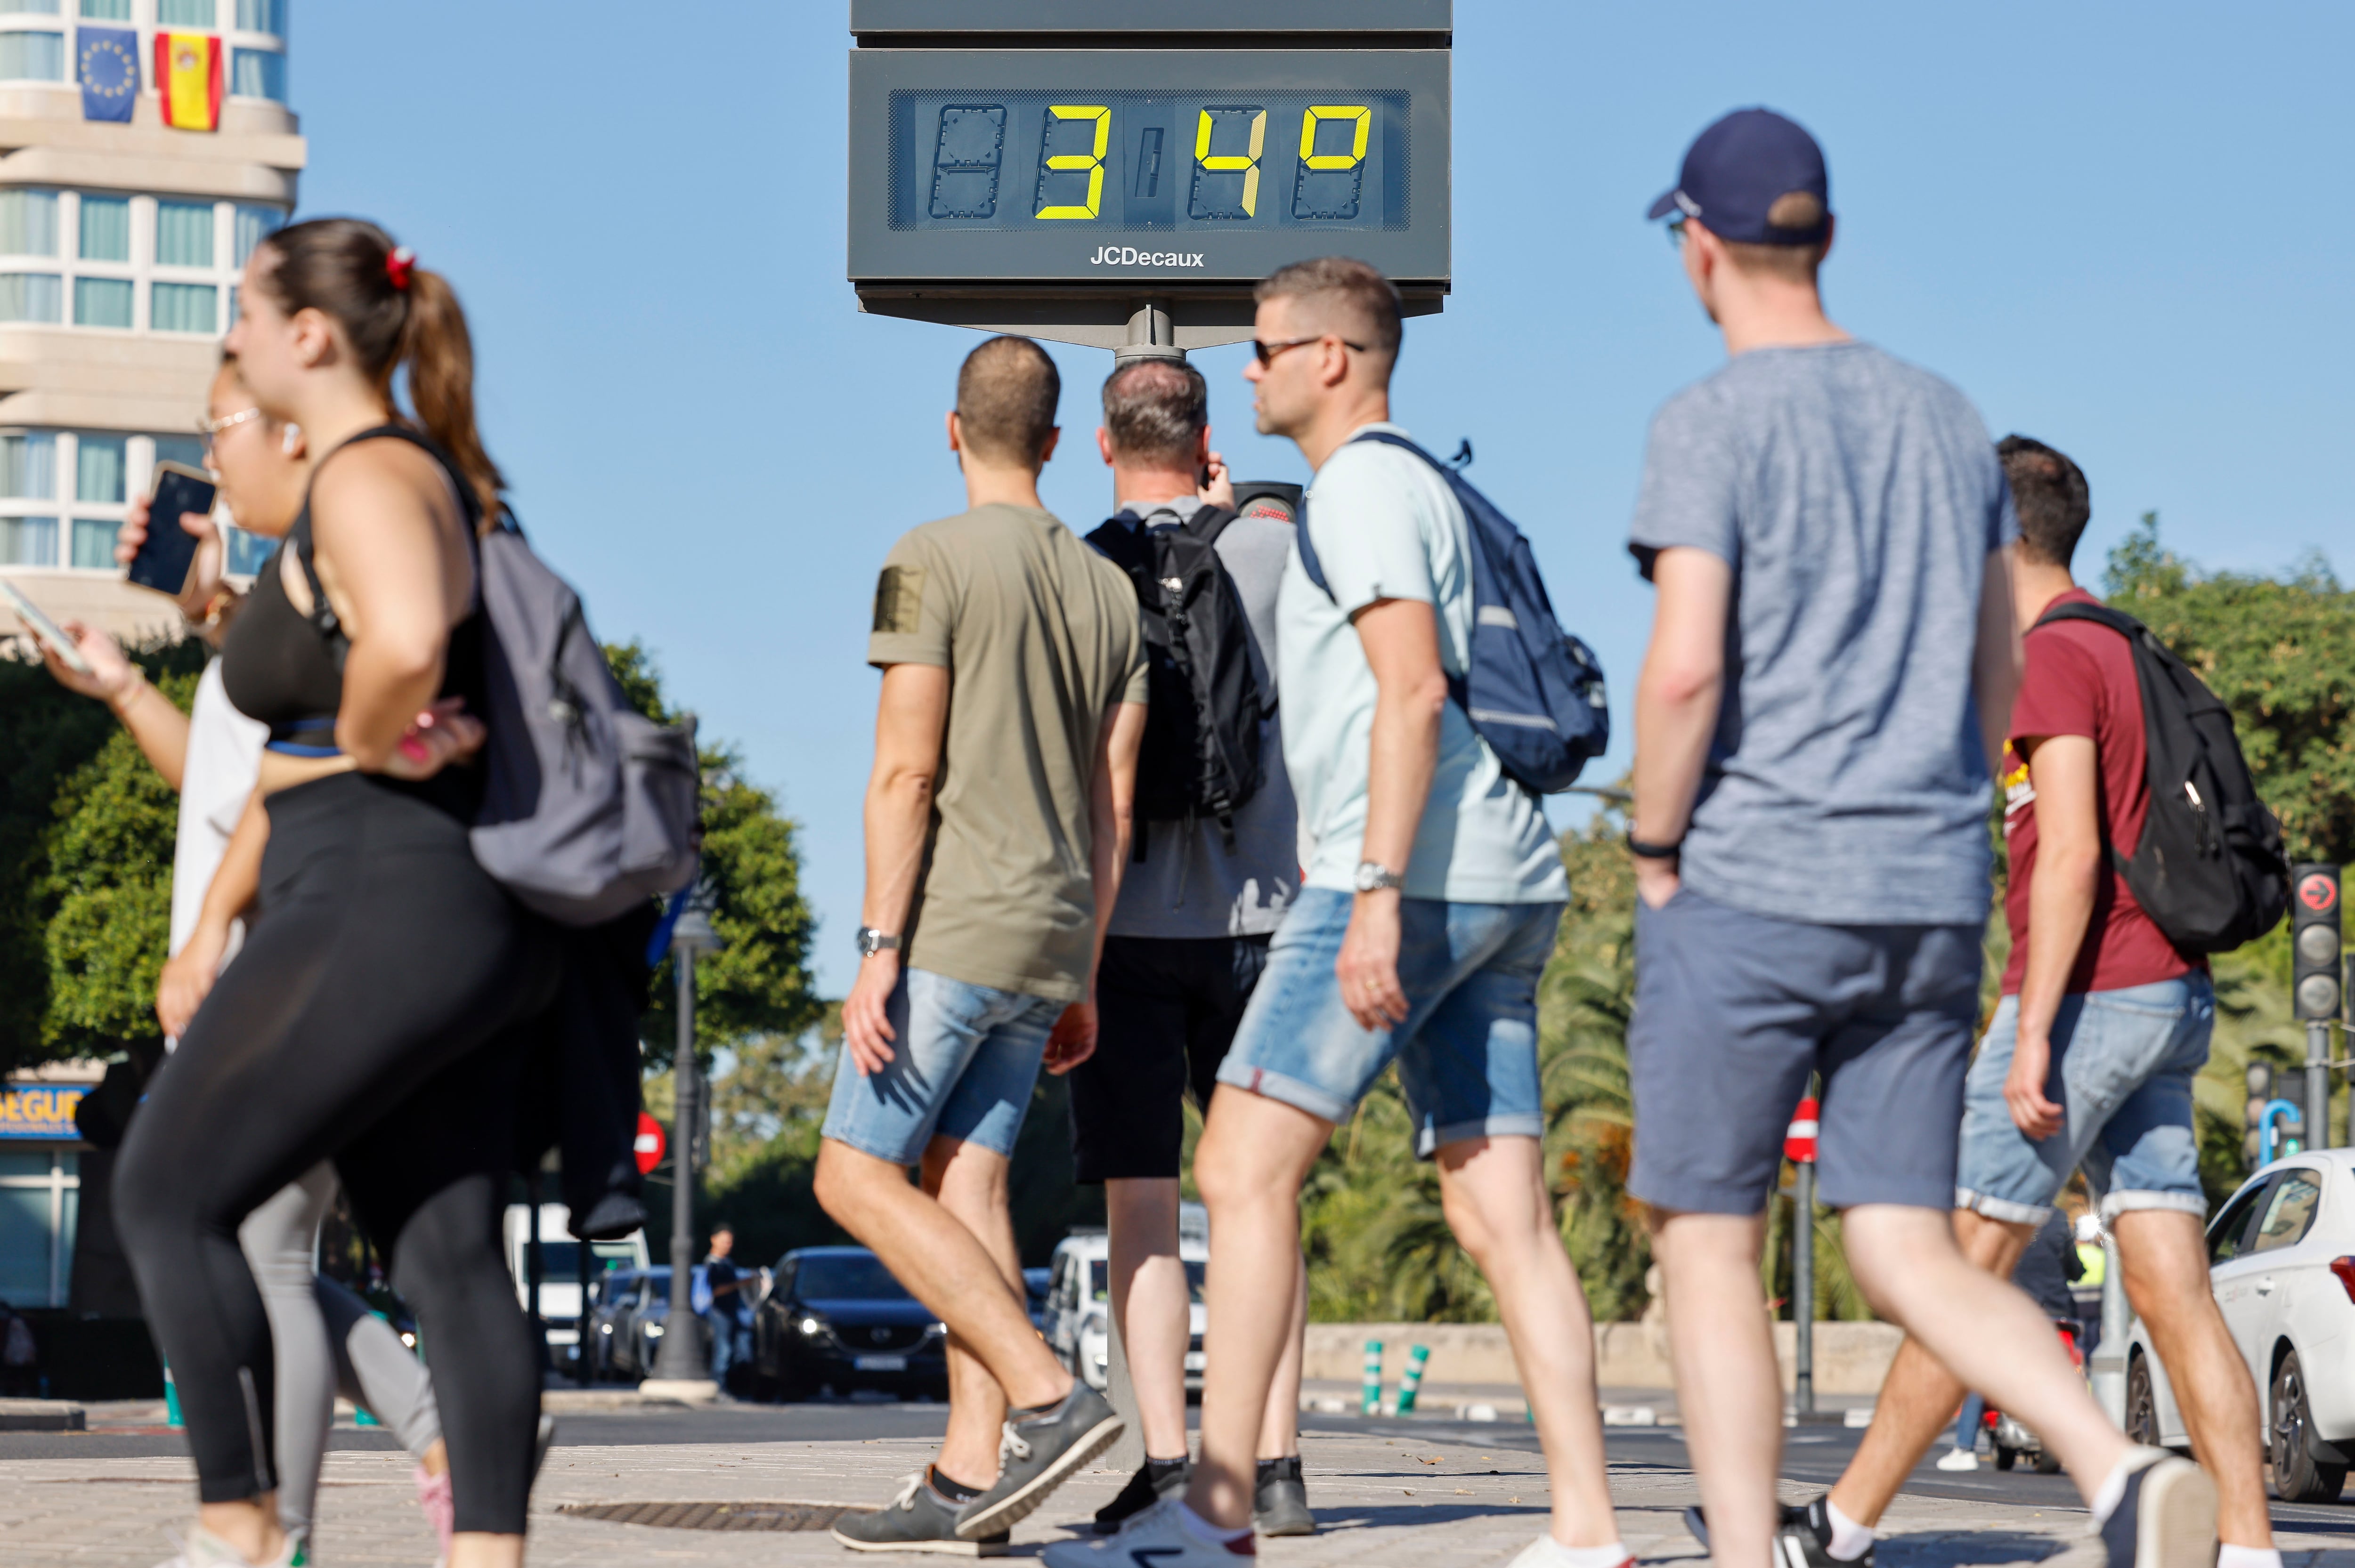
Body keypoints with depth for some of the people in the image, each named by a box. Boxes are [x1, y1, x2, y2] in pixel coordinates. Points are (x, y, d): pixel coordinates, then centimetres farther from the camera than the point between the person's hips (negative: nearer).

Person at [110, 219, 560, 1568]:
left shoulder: (365, 478, -14)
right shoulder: (435, 469, 16)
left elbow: (405, 644, -34)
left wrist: (365, 742, -16)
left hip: (376, 909, -10)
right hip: (466, 914, 10)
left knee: (168, 1194, -1)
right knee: (452, 1258, 6)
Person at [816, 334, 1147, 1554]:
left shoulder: (933, 561, -7)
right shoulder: (1109, 592, 14)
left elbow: (906, 772, -14)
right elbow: (1114, 807, 14)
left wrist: (877, 950, -14)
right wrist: (1079, 981, 18)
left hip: (952, 927, -7)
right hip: (1051, 939, 7)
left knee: (857, 1177, -4)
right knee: (967, 1183, 6)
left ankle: (1047, 1398, -15)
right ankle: (970, 1477, -1)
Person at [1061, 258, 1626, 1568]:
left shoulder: (1364, 488, -4)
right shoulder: (1433, 492, 27)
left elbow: (1413, 691, -17)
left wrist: (1376, 894, -23)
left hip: (1415, 874, -10)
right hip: (1506, 886, 10)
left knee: (1244, 1167, -10)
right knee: (1504, 1214, 3)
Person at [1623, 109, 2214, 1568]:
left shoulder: (1712, 424, -8)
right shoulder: (1946, 419, 13)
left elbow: (1684, 670, -18)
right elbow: (1998, 677, 16)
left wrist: (1655, 855, -5)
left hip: (1748, 888, -6)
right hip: (1929, 899, 6)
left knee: (1710, 1242, 6)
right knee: (1909, 1254, 5)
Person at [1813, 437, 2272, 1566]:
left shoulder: (2052, 659, -10)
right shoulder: (2131, 654, 19)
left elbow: (2071, 853, -19)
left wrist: (2032, 1034, -21)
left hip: (2089, 994, -9)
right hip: (2167, 995, 9)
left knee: (1964, 1267, -3)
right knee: (2172, 1291, 3)